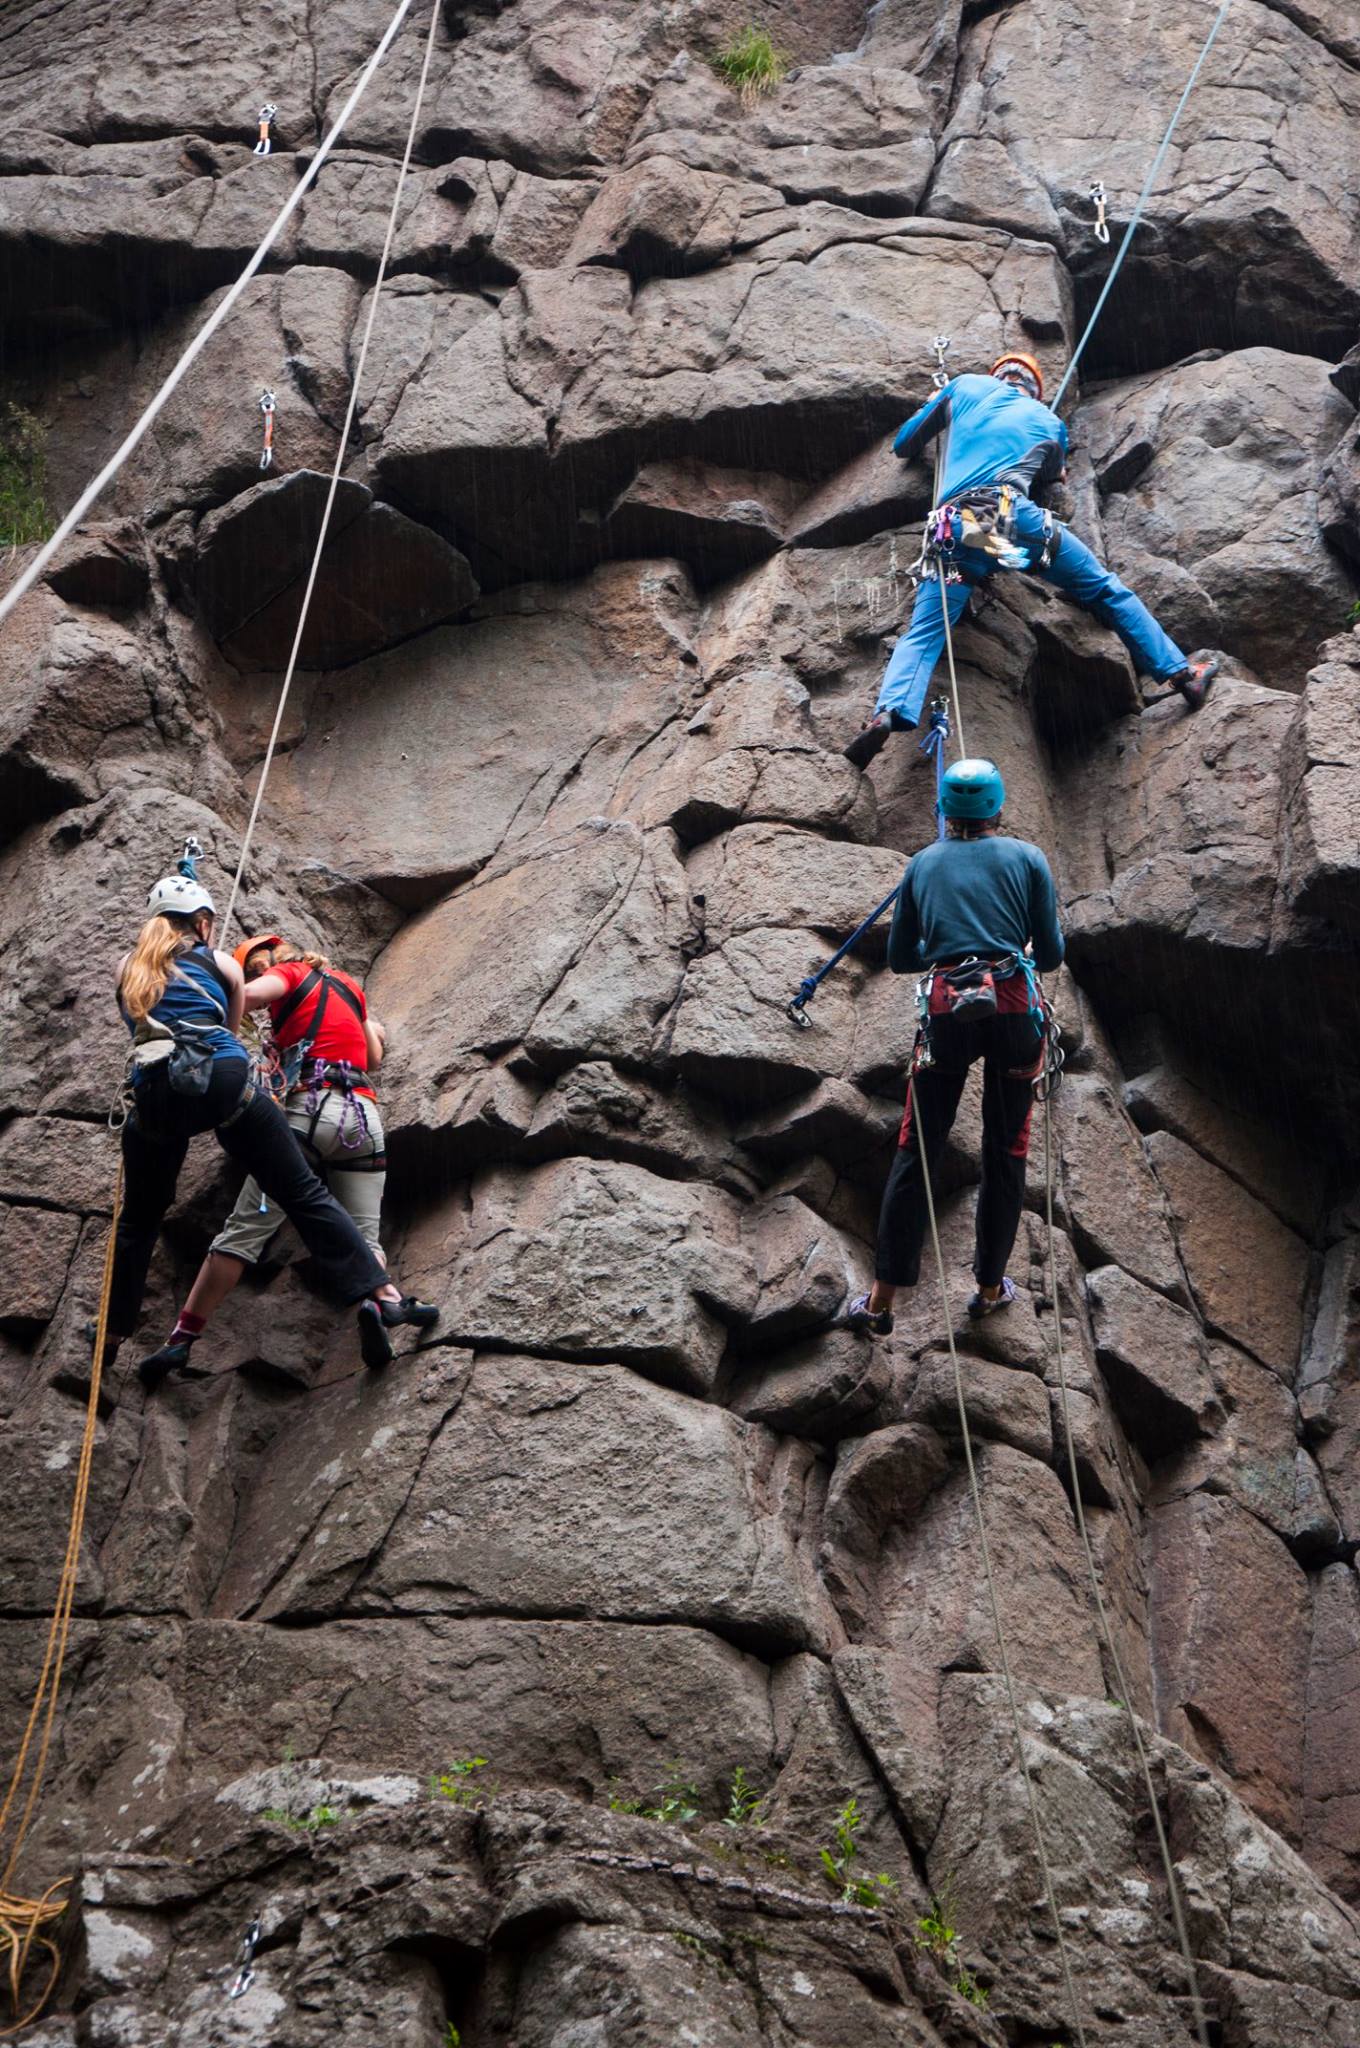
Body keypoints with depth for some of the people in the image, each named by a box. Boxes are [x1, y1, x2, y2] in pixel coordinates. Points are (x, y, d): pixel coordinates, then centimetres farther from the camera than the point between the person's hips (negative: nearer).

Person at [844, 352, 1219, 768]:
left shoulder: (965, 387, 26)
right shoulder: (1051, 423, 28)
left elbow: (903, 445, 32)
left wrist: (933, 408, 53)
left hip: (956, 527, 0)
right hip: (1014, 514, 0)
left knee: (923, 634, -3)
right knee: (1104, 588, 15)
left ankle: (888, 713, -30)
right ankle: (1181, 672, 17)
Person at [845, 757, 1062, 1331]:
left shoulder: (924, 863, 14)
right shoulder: (1026, 857, 9)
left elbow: (900, 958, 18)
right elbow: (1051, 954, 6)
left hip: (946, 1011, 1)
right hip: (1014, 1007, -1)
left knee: (916, 1151, 6)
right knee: (1006, 1151, 13)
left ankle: (882, 1300, 4)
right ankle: (990, 1287, 20)